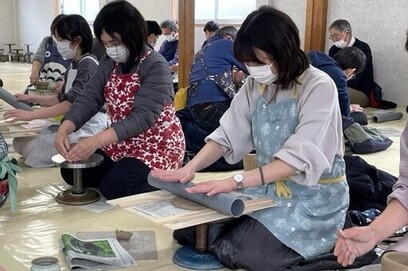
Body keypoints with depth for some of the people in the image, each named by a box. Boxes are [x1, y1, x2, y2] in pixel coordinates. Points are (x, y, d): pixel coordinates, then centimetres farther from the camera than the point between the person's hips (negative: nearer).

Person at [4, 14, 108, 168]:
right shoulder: (73, 65, 11)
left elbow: (72, 103, -24)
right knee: (20, 142, 2)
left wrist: (31, 115, -24)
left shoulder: (88, 64, -16)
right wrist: (31, 99, 11)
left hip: (88, 128, -9)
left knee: (31, 149, -12)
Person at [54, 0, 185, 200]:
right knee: (71, 172, 1)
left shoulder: (156, 67, -22)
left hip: (156, 146, -7)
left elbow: (142, 117, -31)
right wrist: (64, 129, -28)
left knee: (112, 187, -22)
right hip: (122, 143, 8)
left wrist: (97, 140, -42)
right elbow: (89, 98, -8)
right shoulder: (109, 63, 0)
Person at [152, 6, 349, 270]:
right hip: (268, 188, 5)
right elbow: (228, 134, -5)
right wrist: (191, 167, -23)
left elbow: (300, 158, -28)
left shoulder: (319, 87, -19)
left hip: (314, 197, -5)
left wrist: (236, 181, -37)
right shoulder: (255, 84, 2)